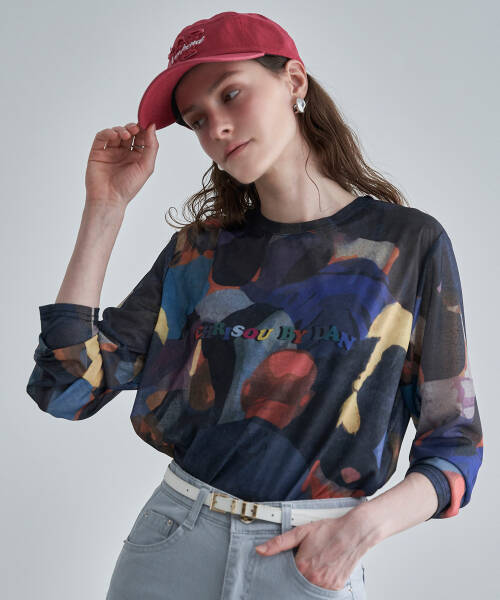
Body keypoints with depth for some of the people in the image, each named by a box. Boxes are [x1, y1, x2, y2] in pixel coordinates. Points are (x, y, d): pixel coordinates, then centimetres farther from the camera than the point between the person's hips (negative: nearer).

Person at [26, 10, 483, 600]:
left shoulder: (410, 243, -3)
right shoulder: (198, 250, 4)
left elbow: (454, 444, 0)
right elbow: (67, 387, -4)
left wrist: (365, 524, -18)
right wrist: (105, 207, -3)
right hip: (171, 538, 3)